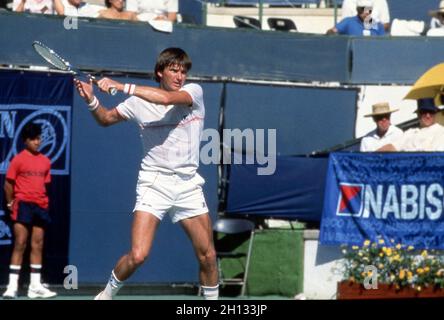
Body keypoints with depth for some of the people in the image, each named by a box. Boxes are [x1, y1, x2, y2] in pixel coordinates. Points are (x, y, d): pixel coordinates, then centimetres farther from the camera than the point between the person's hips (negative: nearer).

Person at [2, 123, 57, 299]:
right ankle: (12, 286, -10)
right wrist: (10, 204, -4)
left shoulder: (45, 161, 11)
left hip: (40, 206, 5)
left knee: (37, 246, 7)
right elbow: (8, 184, -1)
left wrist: (44, 202, 10)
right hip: (23, 204, -5)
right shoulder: (18, 160, -3)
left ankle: (35, 286, 12)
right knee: (20, 244, -9)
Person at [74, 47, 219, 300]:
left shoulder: (194, 92, -2)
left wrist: (124, 87, -28)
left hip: (188, 185, 1)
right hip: (154, 182, -1)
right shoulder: (140, 102, 2)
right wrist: (92, 101, -3)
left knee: (208, 256, 2)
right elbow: (106, 118, 18)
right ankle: (107, 294, 8)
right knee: (138, 255, -14)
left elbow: (168, 98, -23)